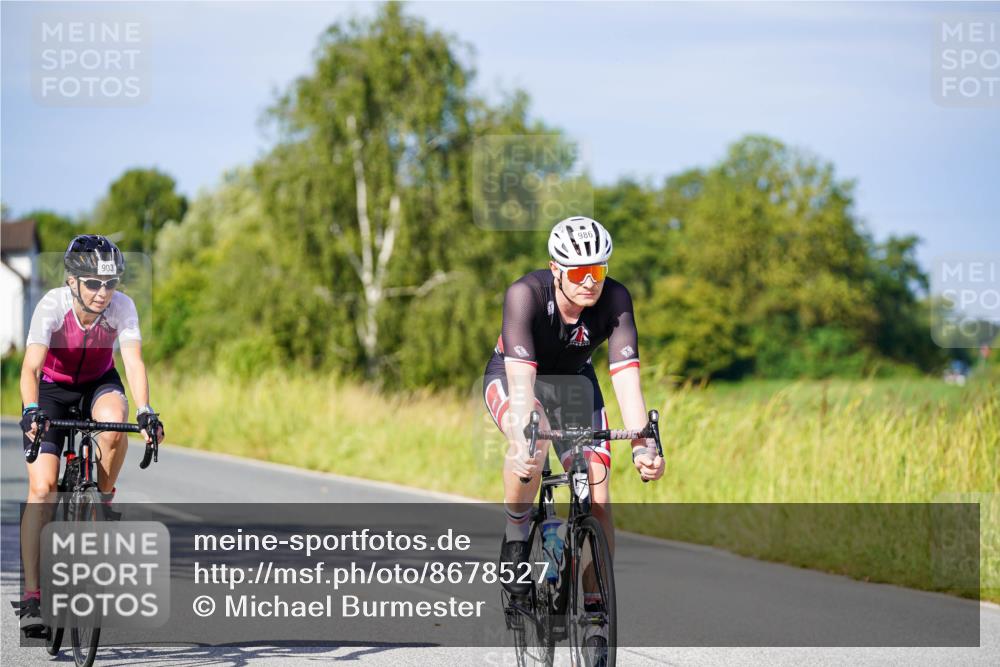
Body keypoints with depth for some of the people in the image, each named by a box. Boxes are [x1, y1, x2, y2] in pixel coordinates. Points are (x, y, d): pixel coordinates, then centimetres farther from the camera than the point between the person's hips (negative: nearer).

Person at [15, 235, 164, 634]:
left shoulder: (122, 308, -24)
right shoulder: (52, 306, -29)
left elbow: (134, 362, -33)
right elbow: (31, 367, -37)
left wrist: (144, 412, -49)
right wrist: (31, 411, -55)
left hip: (98, 384, 2)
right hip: (52, 389, -2)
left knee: (113, 424, -36)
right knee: (41, 488, -17)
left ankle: (105, 499, -7)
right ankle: (31, 597, -16)